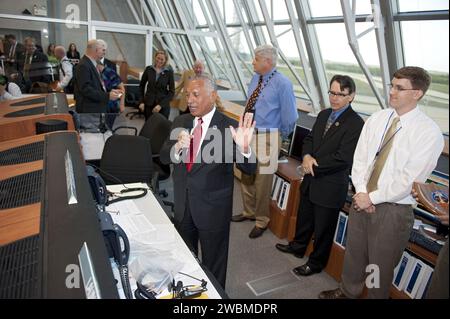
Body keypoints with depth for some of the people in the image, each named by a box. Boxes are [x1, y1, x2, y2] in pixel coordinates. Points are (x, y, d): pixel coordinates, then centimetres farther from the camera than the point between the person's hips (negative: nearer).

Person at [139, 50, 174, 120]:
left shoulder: (169, 72, -4)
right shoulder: (148, 69, 2)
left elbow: (172, 91, -3)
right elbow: (141, 86, 12)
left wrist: (161, 105, -12)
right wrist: (141, 101, 3)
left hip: (163, 106, -2)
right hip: (149, 104, 2)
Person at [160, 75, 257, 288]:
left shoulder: (229, 127, -16)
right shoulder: (180, 122, -1)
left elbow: (249, 168, -19)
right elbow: (163, 157, -3)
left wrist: (244, 148, -42)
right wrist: (178, 146, -26)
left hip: (213, 208, -5)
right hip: (182, 204, 5)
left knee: (213, 265, 17)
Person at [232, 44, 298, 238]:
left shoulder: (282, 83, -16)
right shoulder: (255, 78, 7)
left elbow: (289, 115, -11)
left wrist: (282, 135, 2)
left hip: (266, 138, -7)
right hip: (247, 134, 8)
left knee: (262, 181, 5)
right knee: (245, 176, 19)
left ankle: (261, 220, 26)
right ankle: (249, 211, 41)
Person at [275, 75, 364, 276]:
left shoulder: (356, 124, -19)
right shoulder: (323, 115, 5)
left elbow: (342, 158, -24)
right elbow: (309, 139, 10)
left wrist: (313, 166, -17)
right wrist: (306, 156, -11)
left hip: (331, 186, -7)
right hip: (311, 180, 7)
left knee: (323, 228, 13)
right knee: (304, 218, 26)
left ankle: (316, 263, 34)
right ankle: (298, 246, 50)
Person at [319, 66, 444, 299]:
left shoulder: (429, 132, -15)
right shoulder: (377, 118, 1)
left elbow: (409, 179, -17)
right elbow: (359, 158, 3)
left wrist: (372, 198, -14)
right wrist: (361, 191, -9)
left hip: (393, 209, -5)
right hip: (361, 199, 5)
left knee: (381, 263, 12)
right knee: (354, 253, 21)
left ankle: (376, 296, 39)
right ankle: (348, 291, 46)